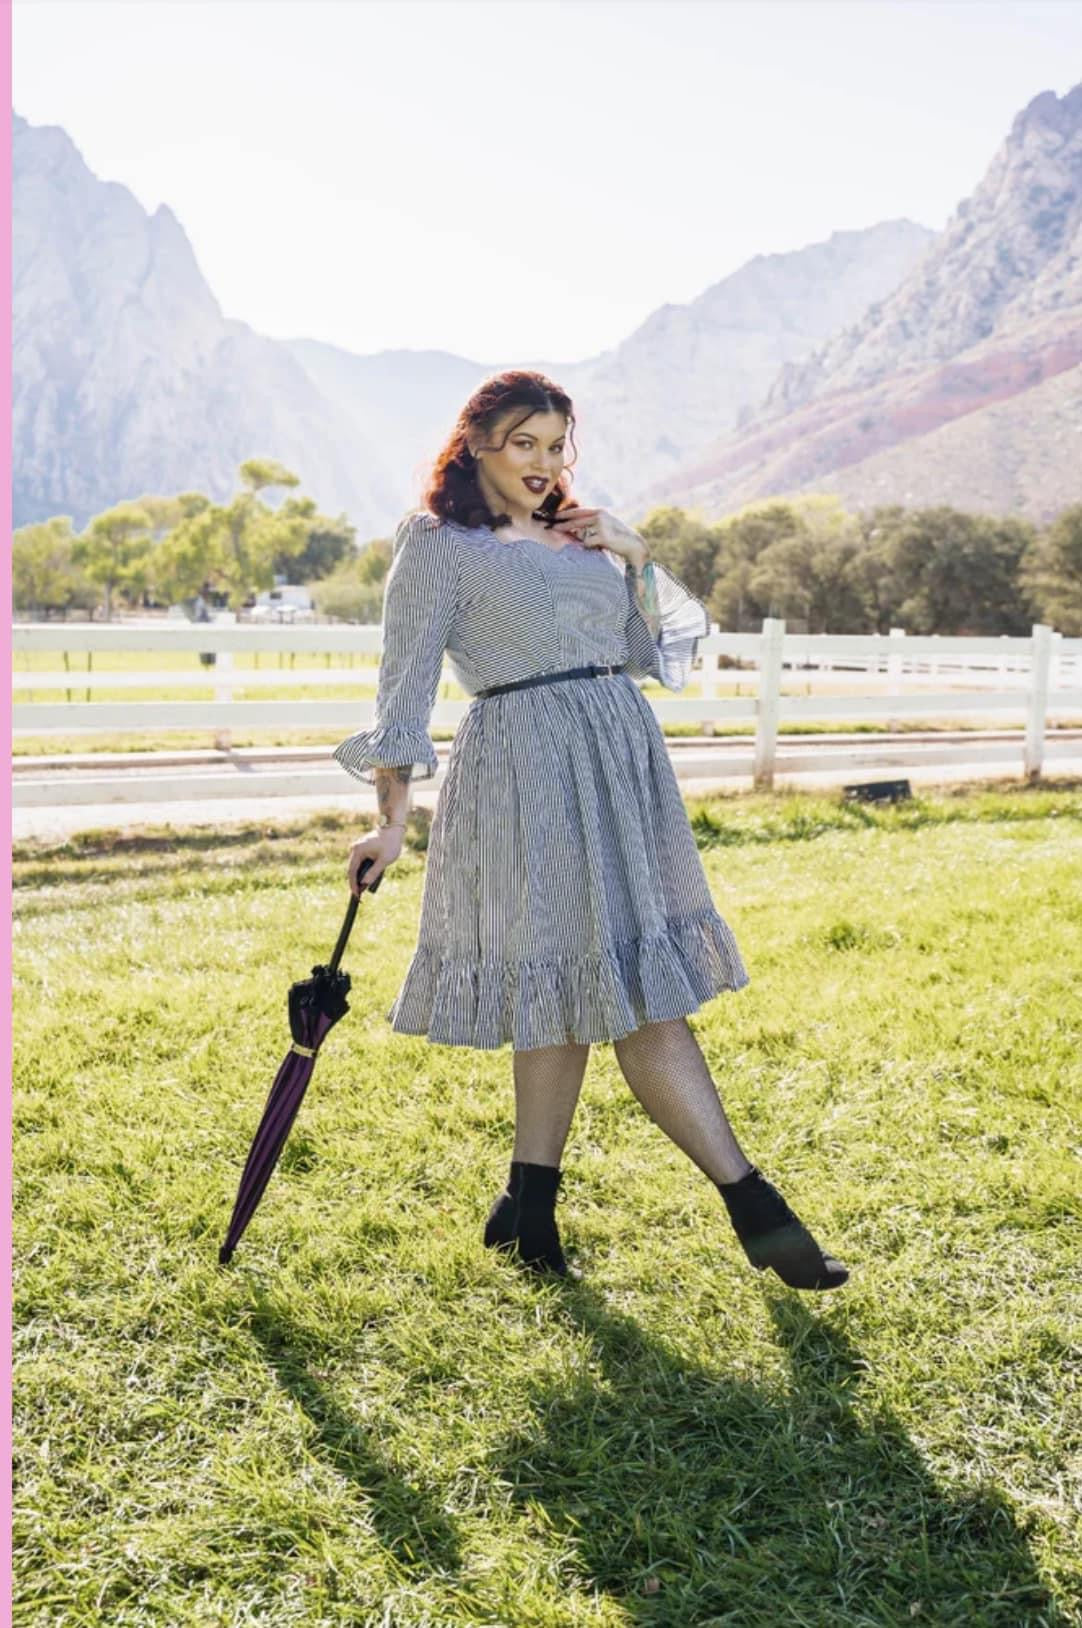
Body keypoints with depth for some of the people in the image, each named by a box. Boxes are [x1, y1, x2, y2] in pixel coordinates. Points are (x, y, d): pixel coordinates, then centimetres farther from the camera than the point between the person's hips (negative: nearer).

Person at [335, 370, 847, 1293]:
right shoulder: (440, 547, 0)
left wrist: (637, 560, 5)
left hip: (621, 762, 7)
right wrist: (393, 818, -14)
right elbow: (406, 686, -6)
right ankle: (757, 1211, -2)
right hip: (527, 773, -7)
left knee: (576, 990, 9)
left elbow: (655, 653, 20)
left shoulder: (579, 534, 19)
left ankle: (529, 1212, 19)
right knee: (644, 999, -7)